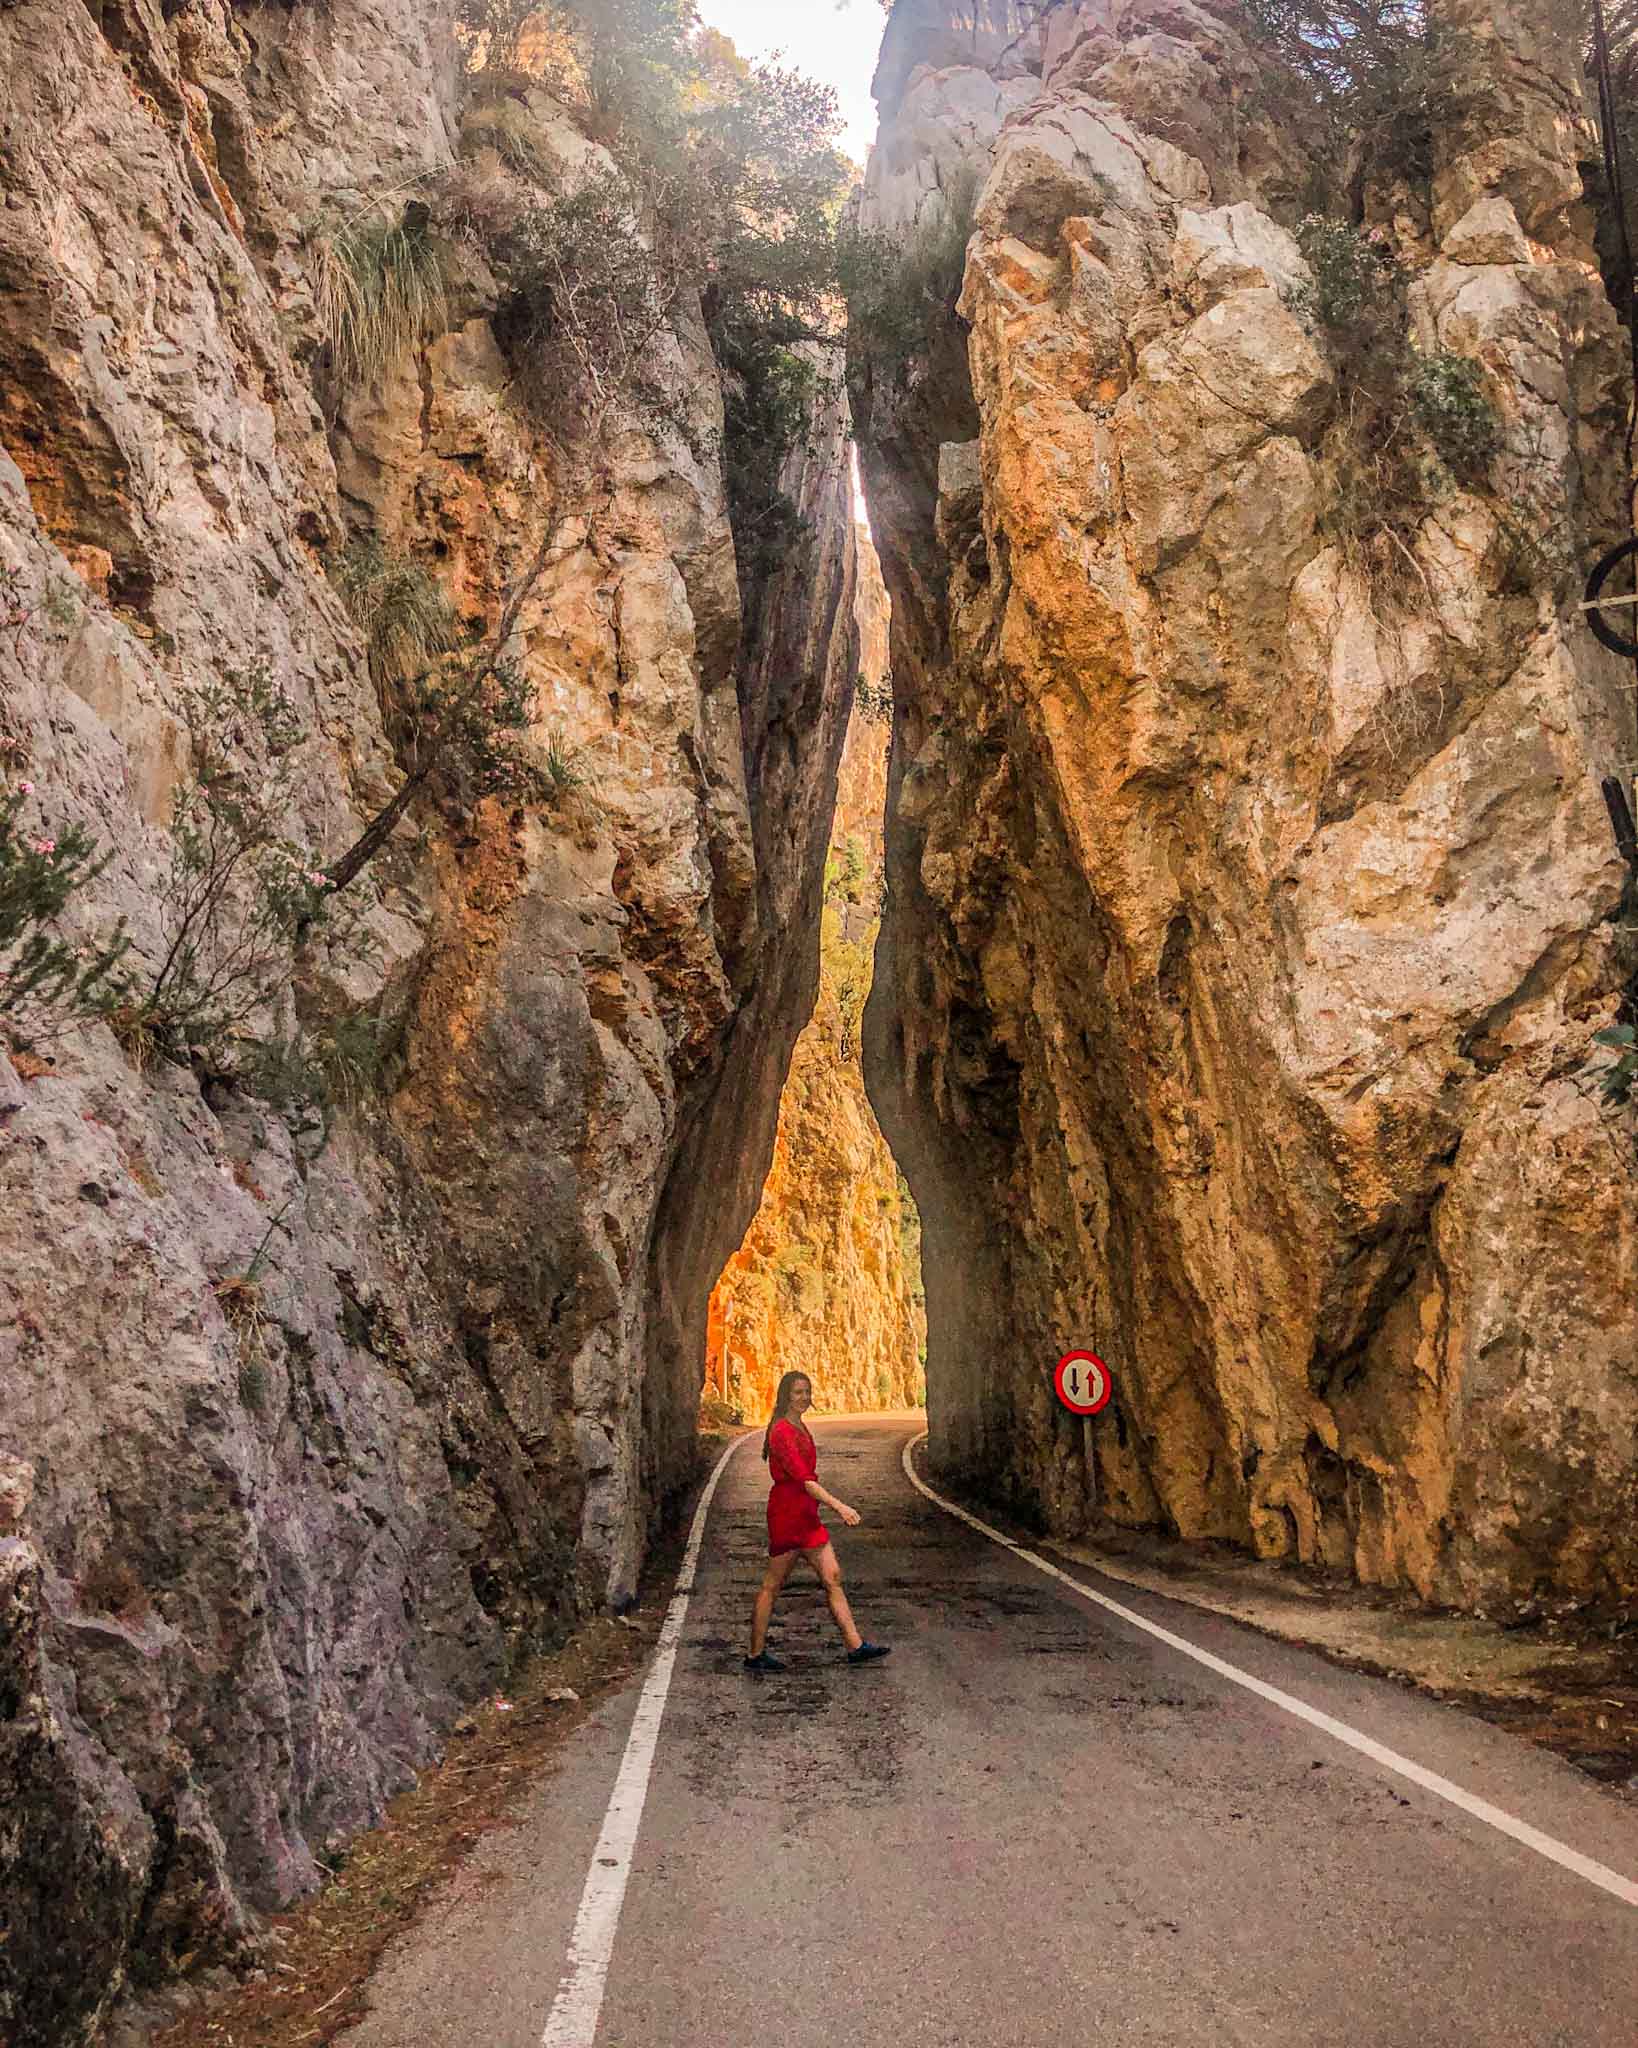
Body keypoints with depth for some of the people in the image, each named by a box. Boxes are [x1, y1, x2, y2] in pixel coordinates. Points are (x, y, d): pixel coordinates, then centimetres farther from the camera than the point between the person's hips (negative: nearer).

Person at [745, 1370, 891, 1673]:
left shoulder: (800, 1428, 14)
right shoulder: (782, 1432, -16)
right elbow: (803, 1478, -24)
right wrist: (839, 1506, -29)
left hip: (807, 1516, 9)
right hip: (787, 1514, -9)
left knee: (832, 1577, 5)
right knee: (772, 1585, 1)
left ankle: (856, 1647, 7)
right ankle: (756, 1656, 11)